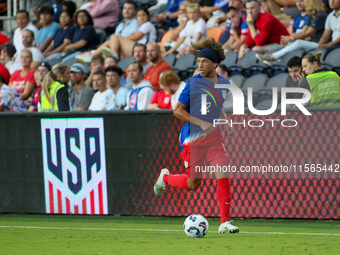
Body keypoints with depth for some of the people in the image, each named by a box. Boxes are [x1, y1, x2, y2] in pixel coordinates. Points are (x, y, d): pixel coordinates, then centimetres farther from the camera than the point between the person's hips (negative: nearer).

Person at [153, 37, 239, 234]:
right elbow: (177, 111, -7)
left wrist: (226, 122, 7)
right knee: (193, 184, 5)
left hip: (214, 137, 4)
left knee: (223, 177, -12)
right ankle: (165, 177, 37)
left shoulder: (224, 83, 5)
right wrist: (201, 122, -17)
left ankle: (225, 223, -7)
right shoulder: (193, 83, -10)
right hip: (193, 139, -4)